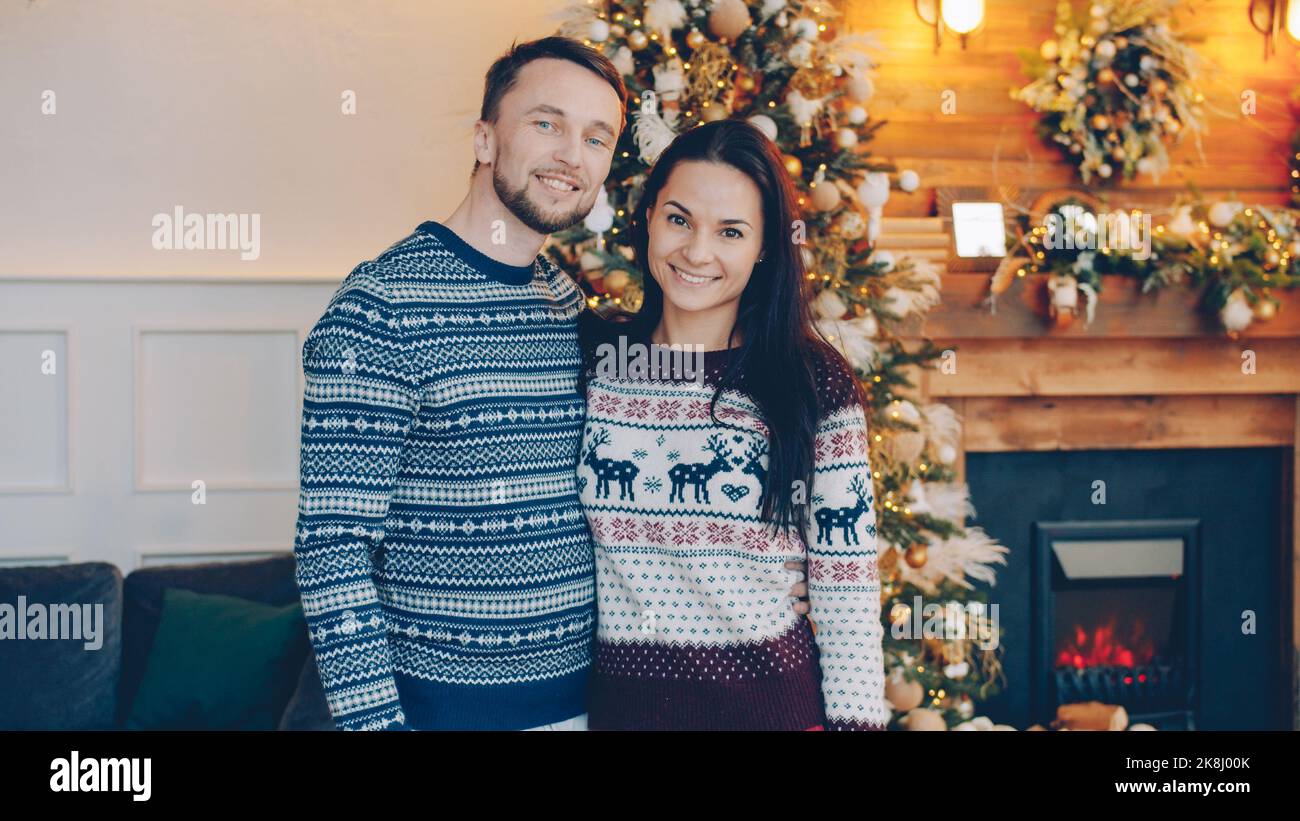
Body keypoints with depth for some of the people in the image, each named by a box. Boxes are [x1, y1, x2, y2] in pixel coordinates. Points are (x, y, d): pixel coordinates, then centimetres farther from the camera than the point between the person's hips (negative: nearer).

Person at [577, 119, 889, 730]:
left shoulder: (816, 383, -6)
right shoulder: (591, 358, -1)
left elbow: (847, 584, -4)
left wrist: (856, 719, -8)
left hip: (771, 699, -2)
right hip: (619, 698, 2)